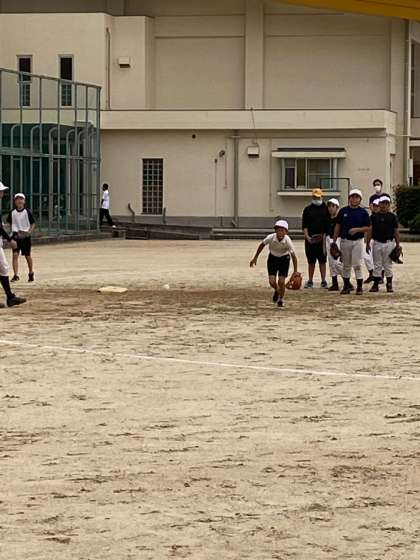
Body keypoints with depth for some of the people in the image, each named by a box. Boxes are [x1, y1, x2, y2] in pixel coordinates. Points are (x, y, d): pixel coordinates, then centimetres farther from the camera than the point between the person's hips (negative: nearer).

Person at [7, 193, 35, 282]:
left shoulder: (27, 212, -5)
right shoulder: (12, 213, 1)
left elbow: (33, 224, 1)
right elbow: (9, 223, 14)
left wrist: (29, 231, -13)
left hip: (25, 236, -1)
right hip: (16, 236, 1)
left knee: (28, 256, 9)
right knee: (15, 254, -10)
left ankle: (31, 273, 27)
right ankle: (15, 275, -13)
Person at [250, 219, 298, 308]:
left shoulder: (287, 241, -30)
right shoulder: (270, 238, -27)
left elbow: (294, 256, -27)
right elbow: (262, 245, -5)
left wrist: (295, 272, -33)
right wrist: (255, 258, 1)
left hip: (284, 258, -1)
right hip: (273, 258, 1)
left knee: (281, 281, -9)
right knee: (272, 281, -10)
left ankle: (281, 299, 21)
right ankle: (276, 291, 28)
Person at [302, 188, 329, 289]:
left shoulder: (326, 209, 5)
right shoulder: (308, 209, 9)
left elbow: (329, 224, 3)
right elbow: (304, 225, 6)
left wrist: (325, 236, -9)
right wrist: (307, 236, -8)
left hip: (322, 239, -1)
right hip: (310, 239, 1)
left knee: (322, 261, 2)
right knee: (311, 261, 6)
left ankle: (323, 281, 7)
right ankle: (310, 281, 12)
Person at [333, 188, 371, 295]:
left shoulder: (363, 212, 0)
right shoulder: (343, 211, 7)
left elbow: (368, 228, 1)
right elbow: (338, 226, 11)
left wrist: (357, 229, -16)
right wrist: (334, 241, 8)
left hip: (358, 241, -3)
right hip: (345, 241, 3)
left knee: (357, 265, -7)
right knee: (346, 265, 9)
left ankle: (359, 287, -3)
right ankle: (346, 285, 17)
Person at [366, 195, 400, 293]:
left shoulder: (392, 217, 3)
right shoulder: (374, 217, 4)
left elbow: (396, 231, 4)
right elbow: (370, 231, 6)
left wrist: (397, 245, 0)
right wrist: (367, 243, 0)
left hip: (389, 243, -1)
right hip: (377, 243, 1)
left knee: (388, 265, 4)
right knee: (377, 265, 5)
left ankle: (389, 285, 10)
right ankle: (375, 285, 9)